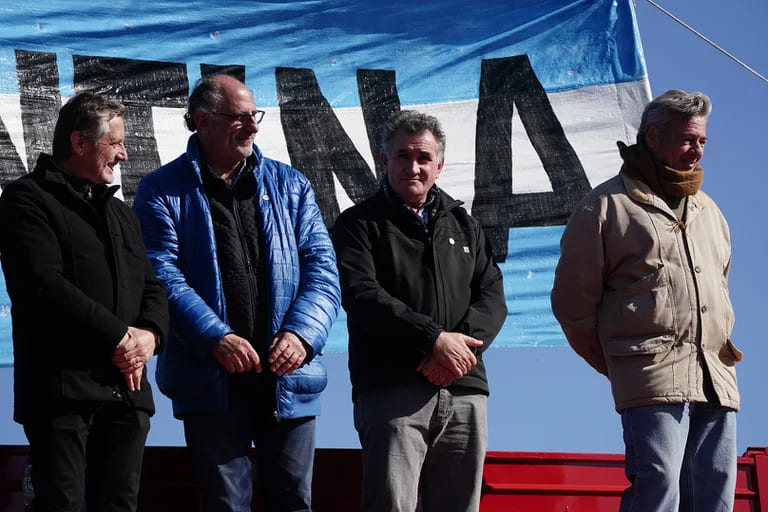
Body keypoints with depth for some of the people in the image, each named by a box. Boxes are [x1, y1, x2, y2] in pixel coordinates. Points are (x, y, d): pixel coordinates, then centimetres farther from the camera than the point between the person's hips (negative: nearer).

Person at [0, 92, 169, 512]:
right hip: (62, 389, -7)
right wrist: (120, 335, -14)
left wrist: (149, 334, -6)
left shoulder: (121, 213, 23)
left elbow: (151, 287, 17)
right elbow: (45, 285, -15)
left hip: (126, 389, 7)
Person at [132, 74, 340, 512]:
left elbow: (322, 267, 3)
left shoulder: (291, 185, 11)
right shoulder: (162, 191, 1)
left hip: (288, 377, 3)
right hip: (211, 380, -2)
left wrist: (301, 333, -14)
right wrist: (216, 337, -22)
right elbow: (163, 275, -9)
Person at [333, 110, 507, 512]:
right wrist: (435, 339, -15)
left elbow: (492, 295, 11)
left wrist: (463, 346, -9)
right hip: (392, 391, -4)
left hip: (464, 391, 5)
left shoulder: (463, 225, 22)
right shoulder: (361, 223, 7)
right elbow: (361, 296, -8)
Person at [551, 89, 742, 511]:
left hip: (718, 382, 6)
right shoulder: (609, 205, 4)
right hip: (653, 377, -6)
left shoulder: (708, 212, 24)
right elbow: (572, 301, 4)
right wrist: (615, 363, 7)